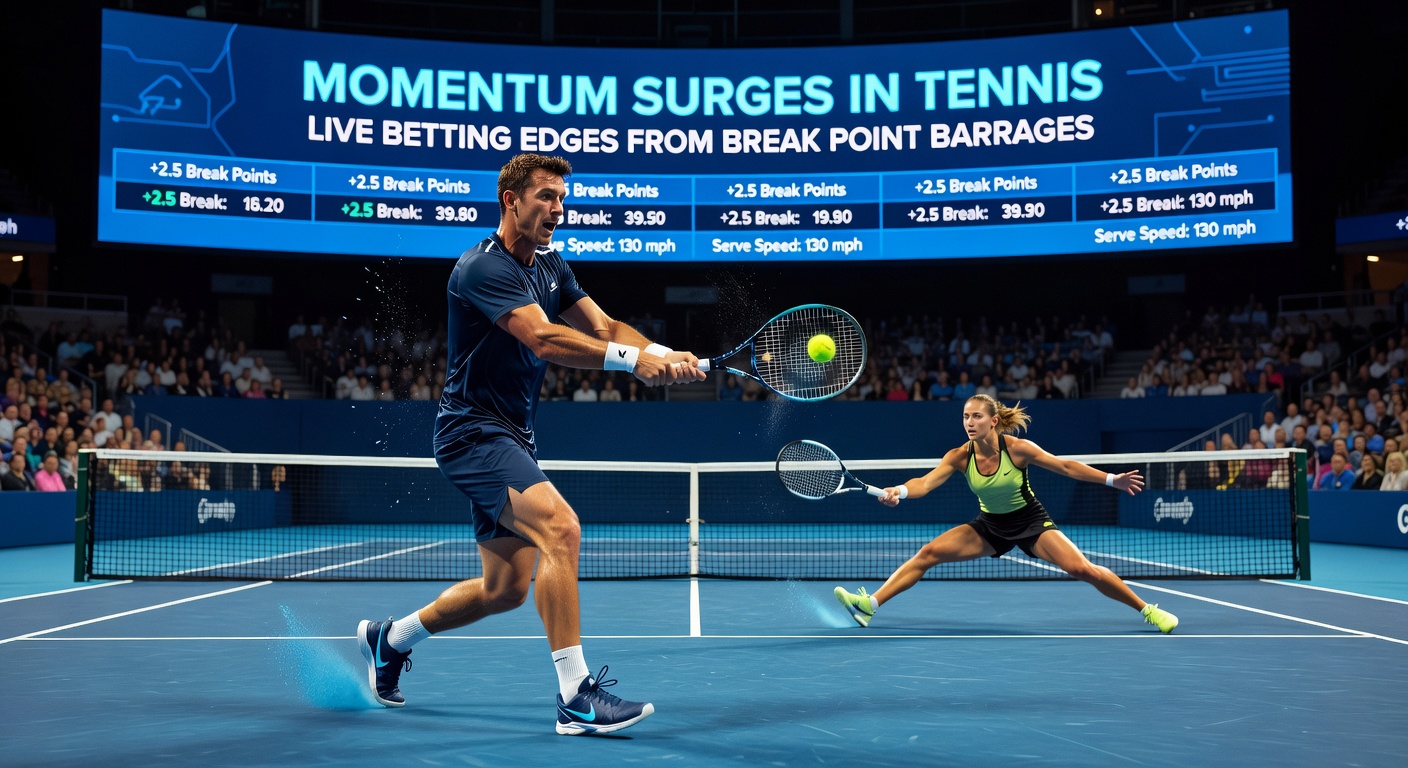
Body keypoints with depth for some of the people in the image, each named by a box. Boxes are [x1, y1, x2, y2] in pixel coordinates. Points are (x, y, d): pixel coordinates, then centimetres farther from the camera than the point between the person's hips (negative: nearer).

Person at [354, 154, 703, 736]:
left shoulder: (550, 266, 12)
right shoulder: (483, 268, -17)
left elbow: (603, 326, 2)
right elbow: (543, 339, -30)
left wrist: (664, 355, -17)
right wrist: (632, 358, -37)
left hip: (512, 439, 9)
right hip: (473, 431, -9)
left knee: (506, 589, 14)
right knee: (559, 526, -28)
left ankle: (388, 639, 36)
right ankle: (575, 698, -25)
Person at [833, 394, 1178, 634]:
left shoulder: (1018, 448, -21)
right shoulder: (960, 457, -16)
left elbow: (1065, 466, -11)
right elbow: (926, 483, -28)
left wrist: (1112, 479, -15)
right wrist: (899, 491, -49)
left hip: (1030, 521, -3)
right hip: (990, 526, 3)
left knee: (1083, 569, -21)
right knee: (929, 552, -12)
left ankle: (1148, 610, -1)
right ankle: (869, 605, -13)